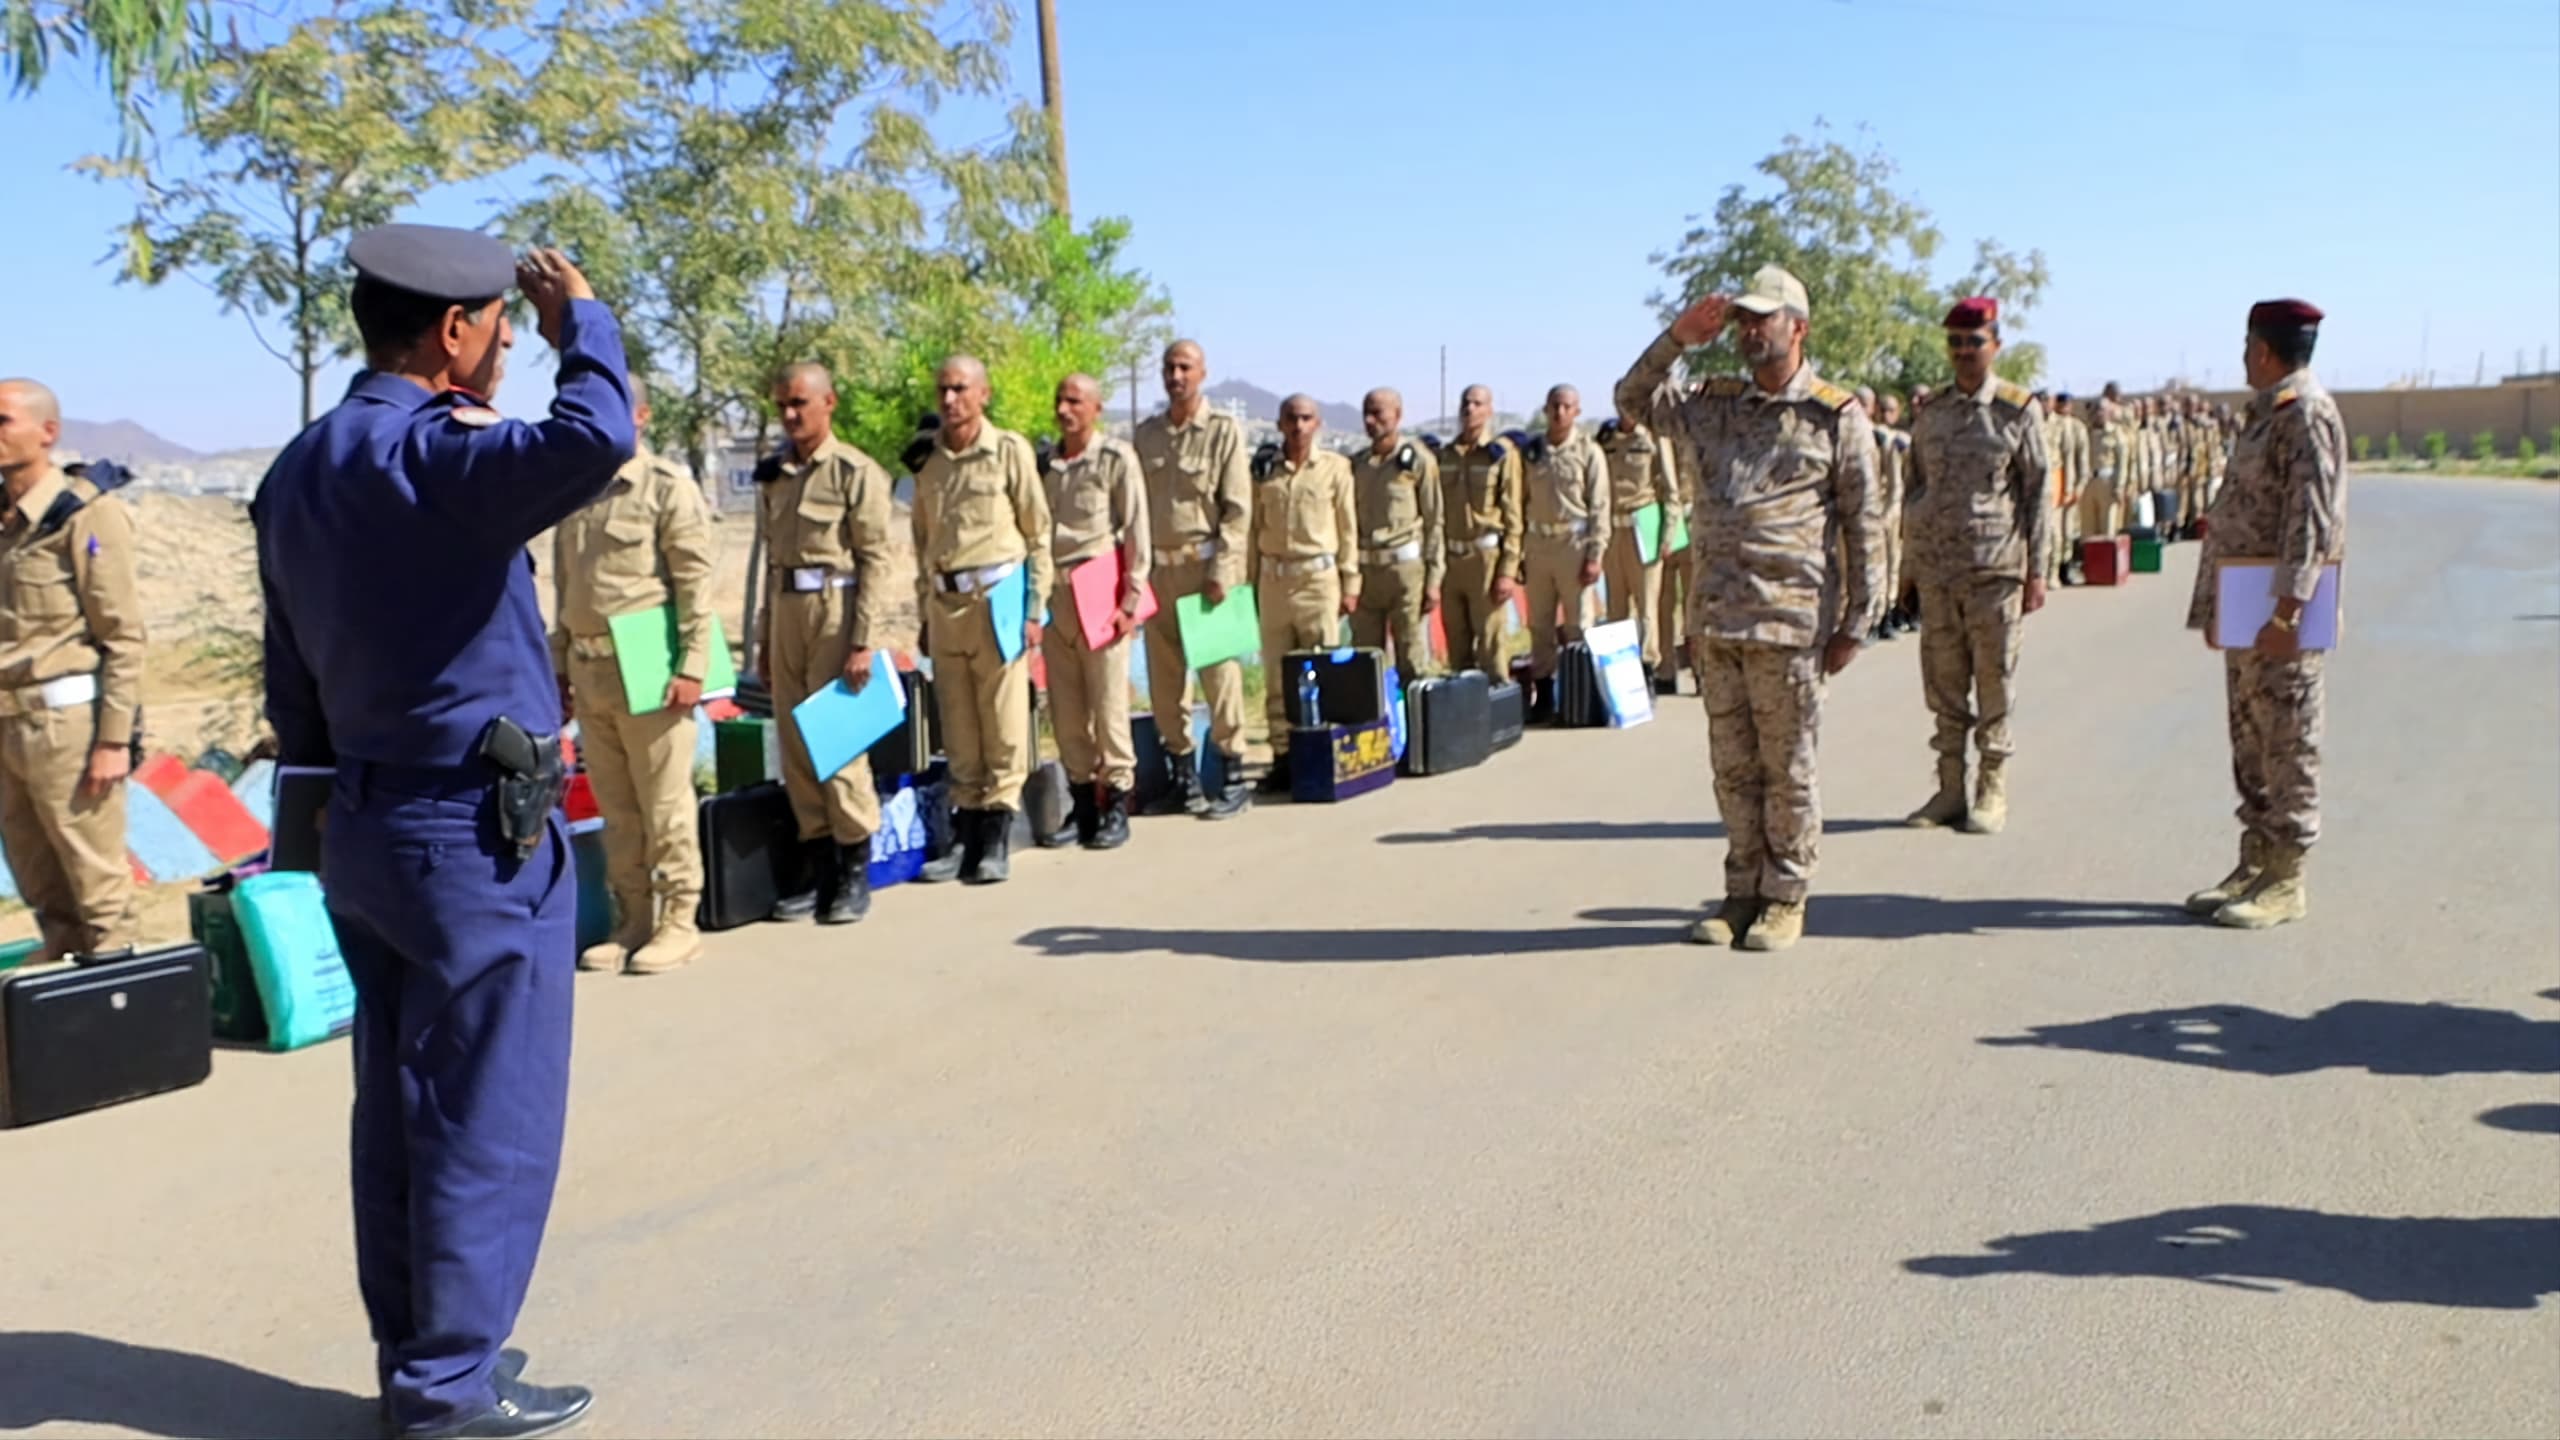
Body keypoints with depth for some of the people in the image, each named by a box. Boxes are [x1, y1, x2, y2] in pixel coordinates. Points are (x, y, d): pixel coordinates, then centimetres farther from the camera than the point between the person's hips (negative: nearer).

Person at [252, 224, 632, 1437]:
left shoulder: (299, 470, 11)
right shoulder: (421, 452, -18)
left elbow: (290, 678, 15)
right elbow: (595, 440, -37)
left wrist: (335, 790, 22)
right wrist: (583, 321, -18)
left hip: (365, 827, 9)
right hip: (477, 833, -9)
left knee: (398, 1107, 15)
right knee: (487, 1119, 1)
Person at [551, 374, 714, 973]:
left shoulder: (668, 486, -4)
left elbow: (695, 582, -9)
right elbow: (564, 588, 20)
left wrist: (691, 667, -14)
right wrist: (560, 666, 17)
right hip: (589, 669, 6)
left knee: (664, 802, -2)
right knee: (615, 806, 10)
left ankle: (678, 922, 7)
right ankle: (631, 922, 19)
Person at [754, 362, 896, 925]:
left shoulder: (857, 472, -5)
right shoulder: (772, 475, 14)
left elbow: (875, 561, -9)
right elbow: (771, 556, 18)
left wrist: (864, 641, -15)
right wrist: (764, 637, 17)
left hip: (836, 611, -6)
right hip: (787, 611, 7)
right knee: (795, 747, 7)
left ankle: (855, 874, 6)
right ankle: (821, 871, 16)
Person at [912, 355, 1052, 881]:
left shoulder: (1010, 451, -2)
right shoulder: (927, 460, 10)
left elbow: (1038, 535, -1)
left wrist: (1034, 609, -5)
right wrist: (925, 612, 16)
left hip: (998, 598, -4)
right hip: (945, 603, 5)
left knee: (1004, 724, -2)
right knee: (957, 729, 8)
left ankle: (996, 839, 4)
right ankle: (965, 834, 16)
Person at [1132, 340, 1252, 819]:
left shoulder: (1224, 431, -1)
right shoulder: (1146, 433, 11)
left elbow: (1237, 509, -5)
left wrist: (1220, 571, -12)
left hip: (1207, 565, -4)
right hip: (1158, 567, 4)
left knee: (1220, 673, -4)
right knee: (1163, 678, 6)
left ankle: (1232, 778, 5)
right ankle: (1184, 778, 16)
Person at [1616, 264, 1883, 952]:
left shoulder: (1838, 419, 0)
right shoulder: (1713, 408, 13)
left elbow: (1865, 530, -1)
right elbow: (1632, 400, 21)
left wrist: (1854, 626, -6)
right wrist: (1677, 339, 6)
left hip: (1790, 624, -5)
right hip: (1715, 622, 5)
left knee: (1787, 769, 4)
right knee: (1733, 767, 11)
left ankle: (1785, 900, 14)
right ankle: (1742, 891, 21)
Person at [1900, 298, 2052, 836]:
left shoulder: (2019, 410, -1)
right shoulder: (1929, 412, 10)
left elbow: (2040, 493, -1)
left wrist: (2037, 571, -6)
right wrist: (1911, 560, 10)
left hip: (1996, 568, -3)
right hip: (1936, 570, 4)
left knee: (1994, 681, 1)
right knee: (1944, 681, 7)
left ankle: (1993, 792, 11)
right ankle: (1950, 788, 16)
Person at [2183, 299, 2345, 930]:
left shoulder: (2307, 414, -13)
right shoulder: (2266, 413, 17)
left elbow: (2313, 517, -20)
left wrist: (2286, 612, -24)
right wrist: (2215, 607, 20)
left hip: (2281, 608, -10)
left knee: (2289, 746, -2)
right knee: (2251, 743, 14)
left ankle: (2287, 880, 4)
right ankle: (2255, 865, 22)